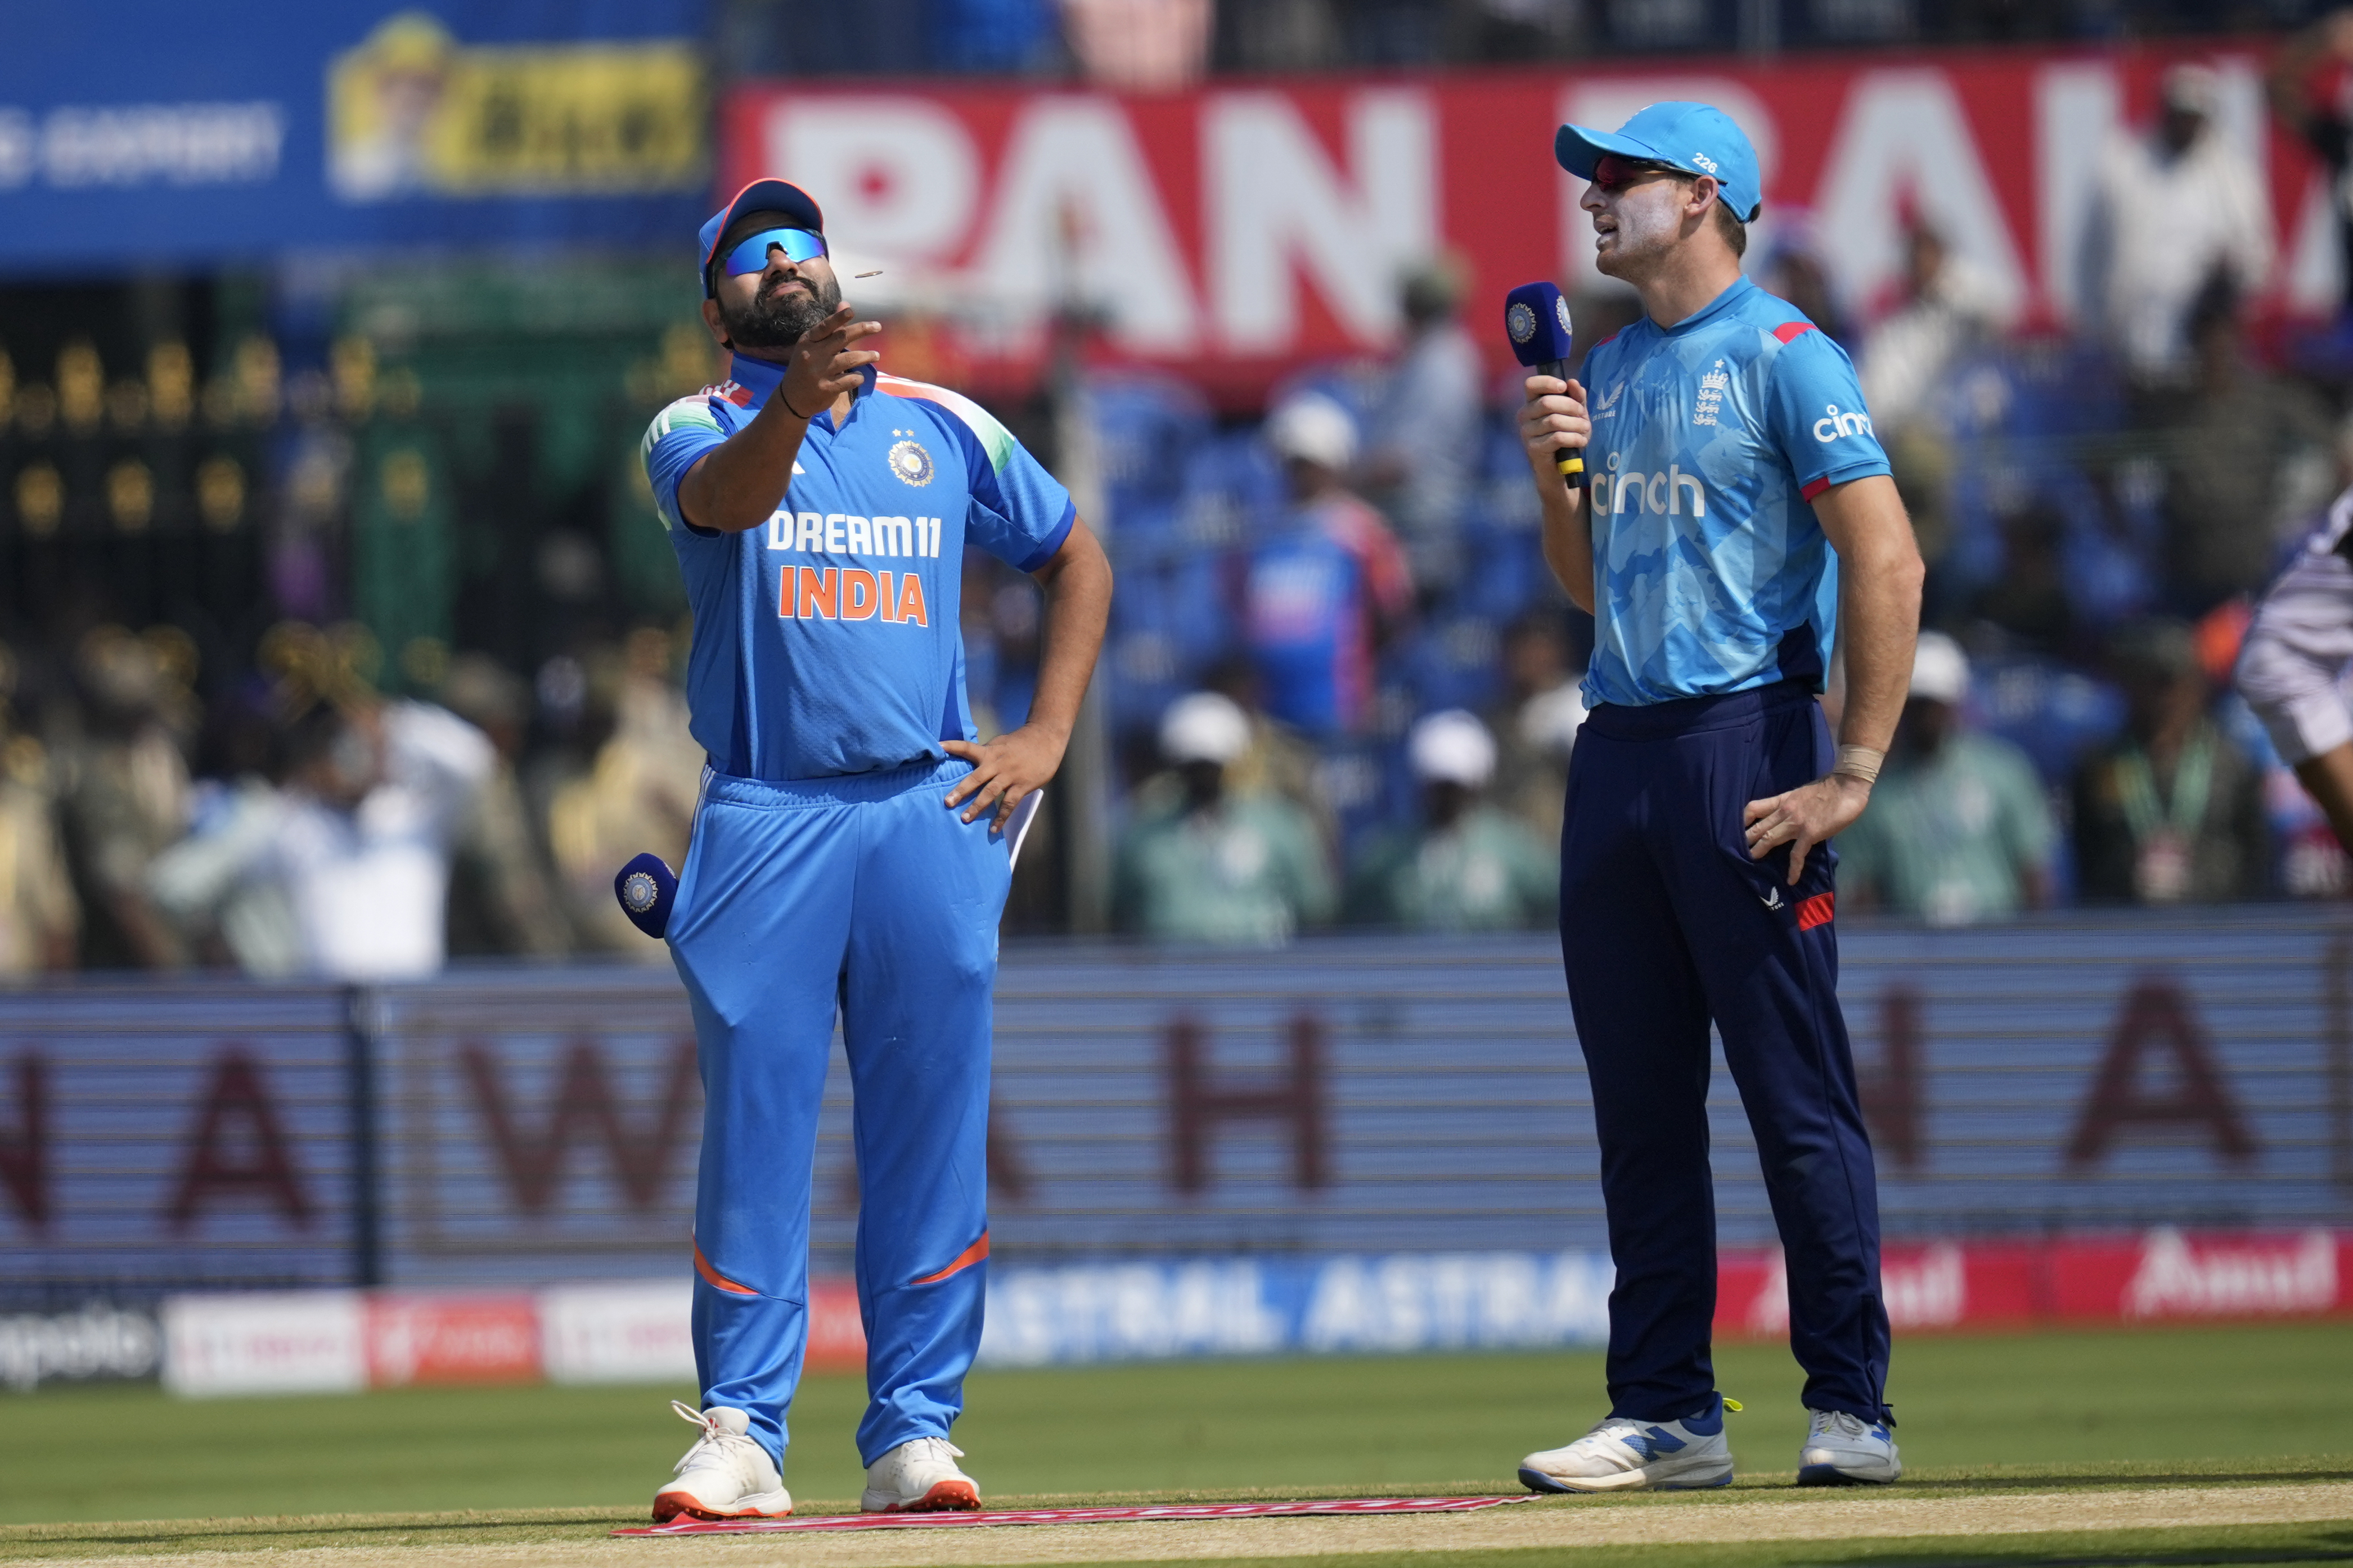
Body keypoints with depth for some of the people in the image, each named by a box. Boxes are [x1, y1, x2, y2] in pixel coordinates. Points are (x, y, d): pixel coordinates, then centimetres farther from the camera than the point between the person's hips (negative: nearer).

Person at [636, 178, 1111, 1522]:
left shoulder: (944, 429, 14)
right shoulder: (699, 433, 4)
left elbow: (1078, 558, 23)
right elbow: (728, 496, -20)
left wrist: (1046, 738, 9)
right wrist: (793, 404, -43)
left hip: (930, 814, 2)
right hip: (766, 825, -2)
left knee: (933, 1134, 1)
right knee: (755, 1128, -4)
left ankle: (917, 1430, 5)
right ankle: (743, 1436, -2)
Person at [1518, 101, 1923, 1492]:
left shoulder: (1785, 359, -7)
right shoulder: (1611, 372, 18)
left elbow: (1888, 564, -14)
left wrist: (1854, 776, -17)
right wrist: (1555, 474, 4)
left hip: (1747, 745, -8)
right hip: (1619, 747, 8)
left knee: (1801, 1101, -7)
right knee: (1641, 1107, 8)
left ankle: (1852, 1409, -4)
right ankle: (1668, 1412, 12)